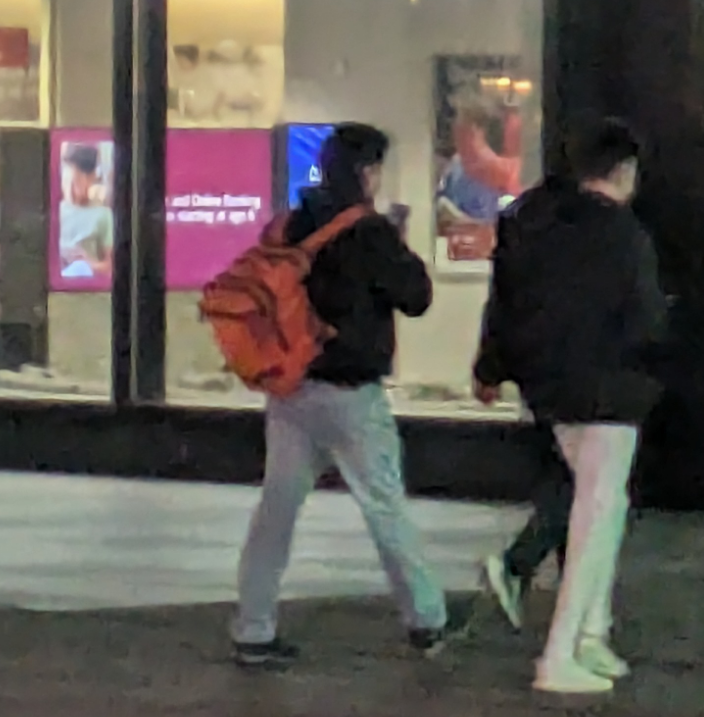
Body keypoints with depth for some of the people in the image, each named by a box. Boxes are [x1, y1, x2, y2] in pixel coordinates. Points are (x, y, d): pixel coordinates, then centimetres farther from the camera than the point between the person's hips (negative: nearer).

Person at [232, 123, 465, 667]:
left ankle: (254, 633, 6)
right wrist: (403, 255, 7)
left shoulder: (289, 229, 7)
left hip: (290, 387, 6)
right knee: (386, 508, 6)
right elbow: (416, 297, -7)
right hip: (349, 393, -5)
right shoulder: (370, 233, -12)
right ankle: (427, 621, 19)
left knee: (277, 506, 6)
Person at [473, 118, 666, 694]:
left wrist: (492, 371, 21)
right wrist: (664, 308, 8)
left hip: (552, 386, 7)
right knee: (596, 516, -1)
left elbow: (503, 301, 10)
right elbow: (648, 322, -15)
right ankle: (560, 658, -3)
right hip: (607, 389, -7)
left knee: (607, 503, 21)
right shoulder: (625, 234, -16)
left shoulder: (531, 225, 5)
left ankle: (592, 633, 21)